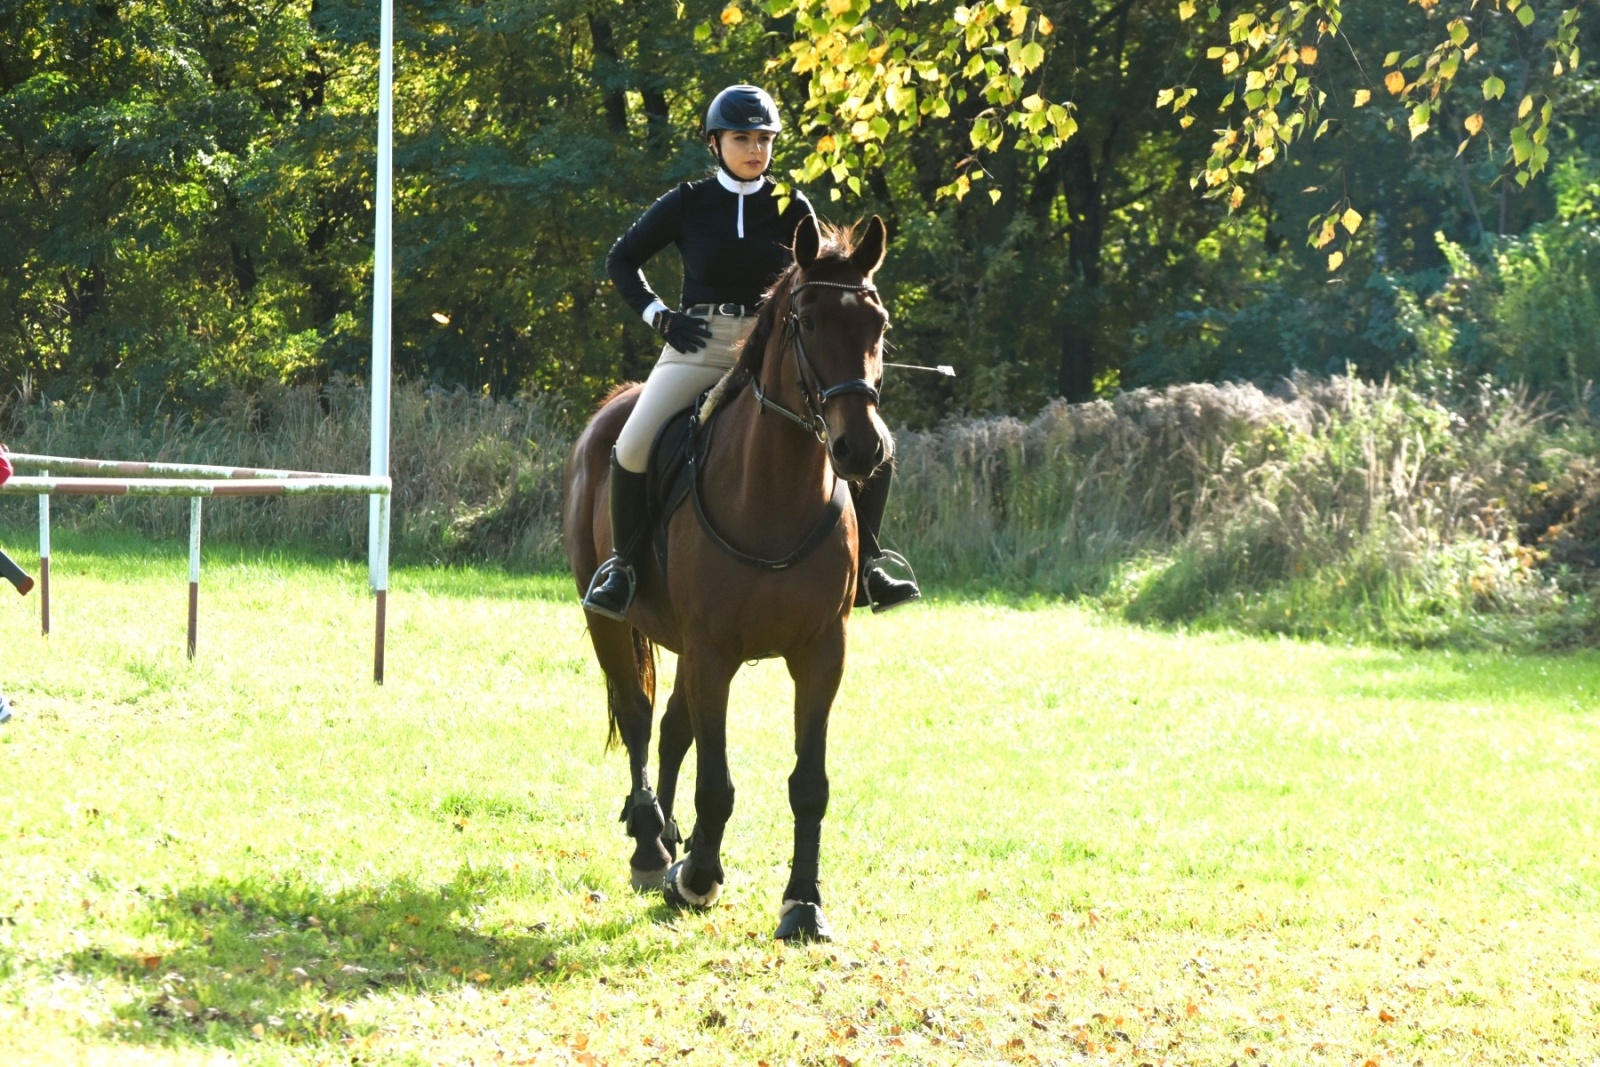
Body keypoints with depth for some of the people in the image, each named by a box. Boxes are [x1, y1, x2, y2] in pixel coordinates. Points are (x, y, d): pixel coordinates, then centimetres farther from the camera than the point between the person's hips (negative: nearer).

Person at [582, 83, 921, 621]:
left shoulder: (791, 208, 7)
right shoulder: (687, 204, 3)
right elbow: (621, 261, 10)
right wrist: (659, 316, -3)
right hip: (699, 345, -2)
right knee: (633, 445, -25)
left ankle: (863, 565, 2)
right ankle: (623, 562, -5)